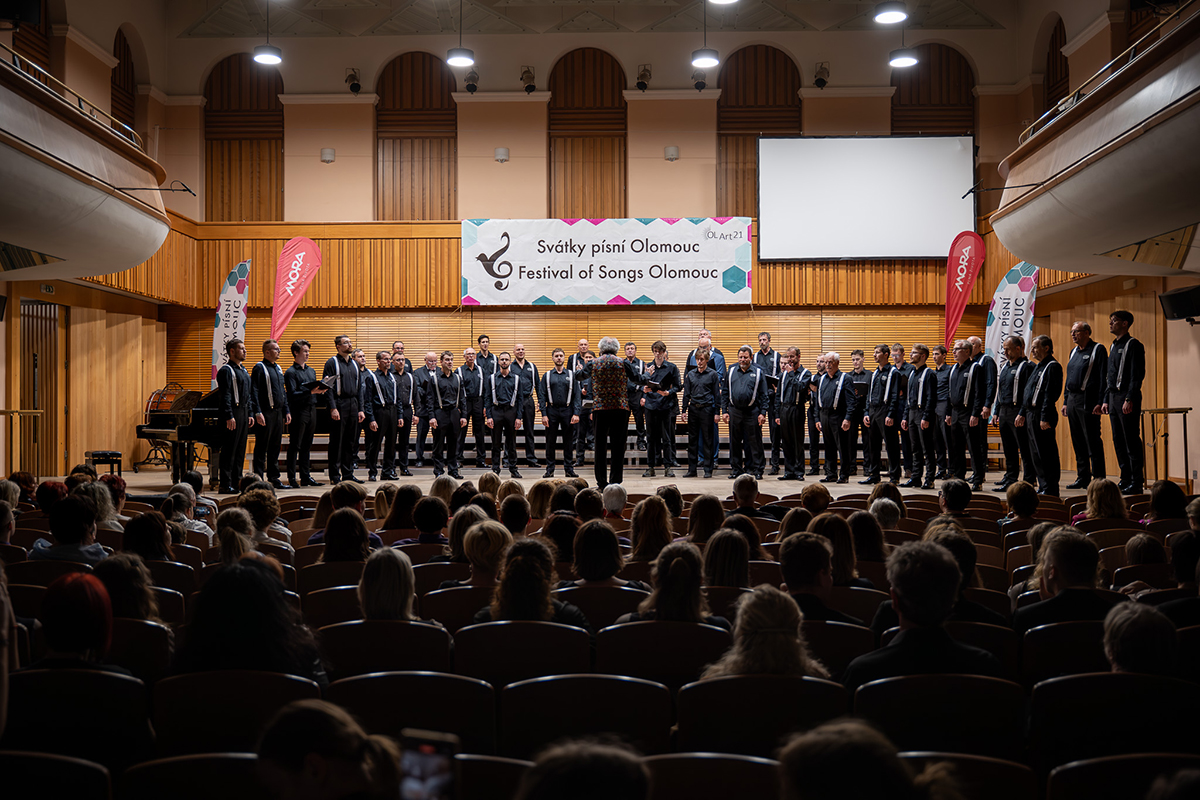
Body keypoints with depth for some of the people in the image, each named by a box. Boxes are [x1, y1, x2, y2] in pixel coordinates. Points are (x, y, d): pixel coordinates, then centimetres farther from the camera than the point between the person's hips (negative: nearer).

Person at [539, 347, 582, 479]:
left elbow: (577, 395, 3)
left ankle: (569, 468, 12)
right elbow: (541, 396, 3)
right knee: (550, 442, 3)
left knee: (568, 442, 4)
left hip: (567, 411, 0)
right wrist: (544, 414, -7)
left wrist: (576, 414, -7)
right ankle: (550, 469, 10)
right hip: (552, 410, 0)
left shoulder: (571, 375, 6)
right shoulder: (547, 375, 6)